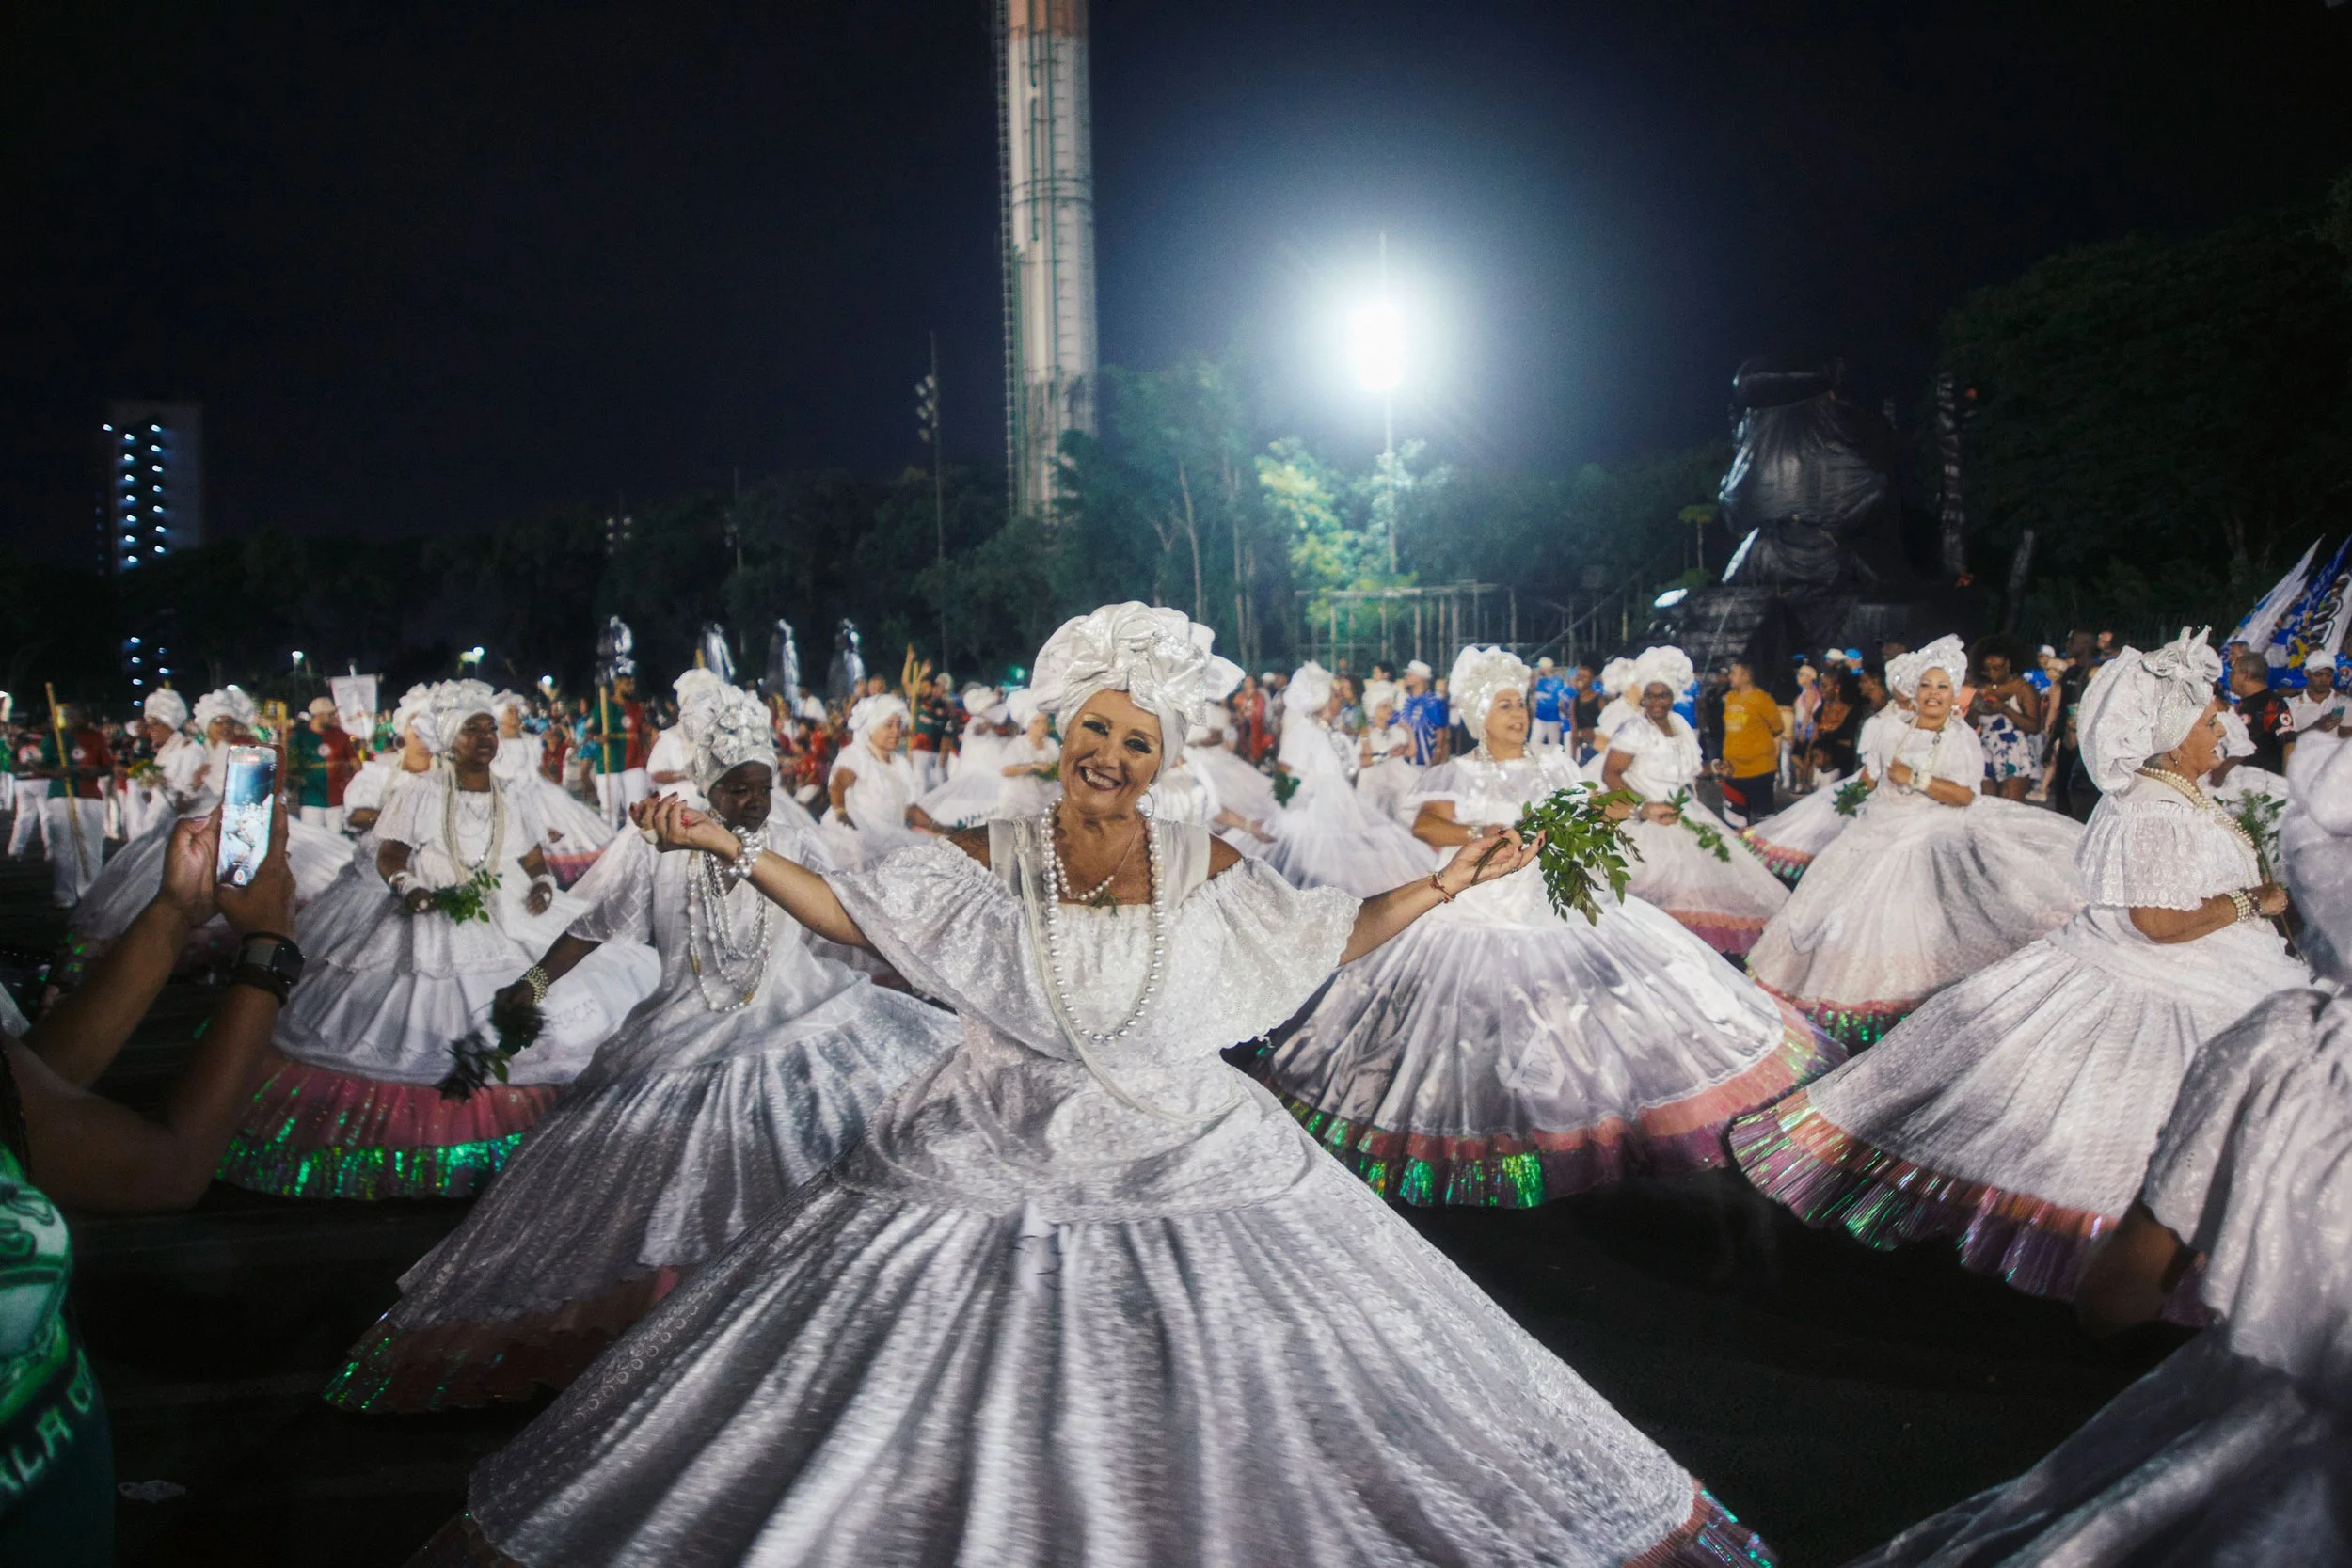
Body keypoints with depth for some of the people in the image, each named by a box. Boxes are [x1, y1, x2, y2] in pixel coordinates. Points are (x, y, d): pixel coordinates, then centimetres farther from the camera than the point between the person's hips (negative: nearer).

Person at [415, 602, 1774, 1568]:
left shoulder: (1206, 873, -4)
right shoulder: (989, 863, -4)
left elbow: (1327, 940, 6)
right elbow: (849, 914, 1)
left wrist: (1445, 886, -1)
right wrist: (729, 847, -5)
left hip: (1187, 1166, 0)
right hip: (999, 1172, 0)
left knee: (1228, 1384, 5)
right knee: (976, 1397, 3)